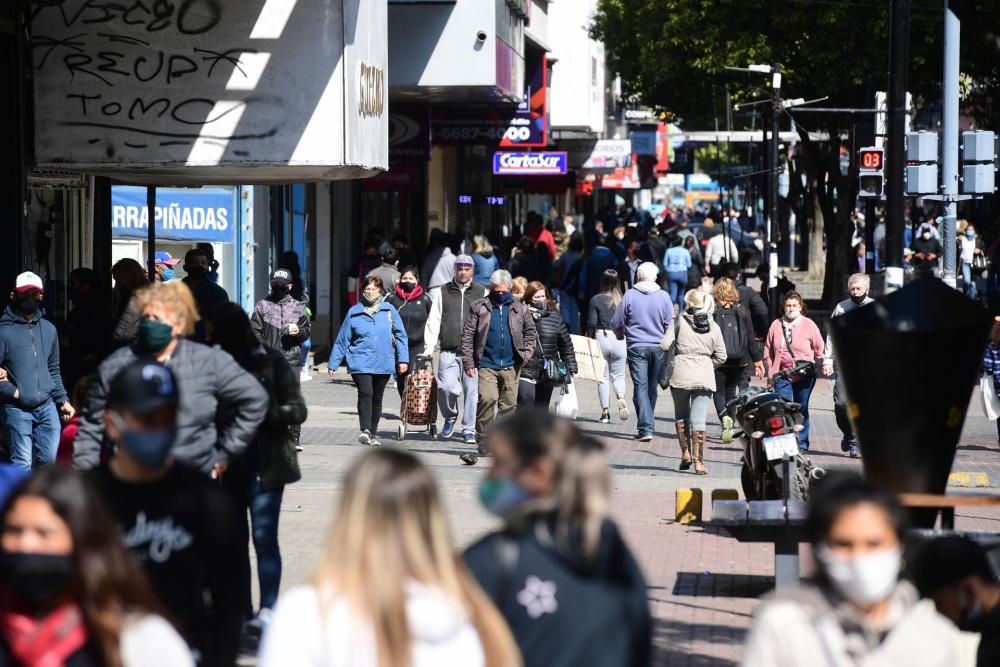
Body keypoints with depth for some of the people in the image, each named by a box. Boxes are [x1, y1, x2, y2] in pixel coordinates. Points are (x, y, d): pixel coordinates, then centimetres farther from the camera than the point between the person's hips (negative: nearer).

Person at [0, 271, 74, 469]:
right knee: (22, 464, -5)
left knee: (48, 459, 8)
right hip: (17, 410, -5)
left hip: (47, 407, 5)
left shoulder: (48, 329, 11)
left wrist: (62, 400, 13)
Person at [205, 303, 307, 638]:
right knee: (233, 536, 7)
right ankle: (242, 610, 14)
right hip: (229, 463, 5)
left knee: (263, 535, -11)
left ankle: (267, 609, -13)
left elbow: (297, 410, -6)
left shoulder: (270, 362, -4)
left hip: (265, 462, -5)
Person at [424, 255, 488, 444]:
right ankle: (450, 418, 14)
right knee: (446, 387, -13)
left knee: (472, 391, -3)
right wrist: (429, 348, 1)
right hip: (449, 352, 0)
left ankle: (469, 430, 8)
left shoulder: (482, 293, 11)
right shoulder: (442, 292, 12)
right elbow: (433, 321, 10)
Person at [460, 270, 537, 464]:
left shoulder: (520, 309, 9)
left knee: (508, 405, 7)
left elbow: (531, 332, 16)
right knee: (487, 400, -19)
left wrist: (526, 354, 0)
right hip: (487, 365, -2)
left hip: (510, 367, 2)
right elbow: (467, 335, 2)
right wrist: (468, 362, -5)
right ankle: (482, 445, -16)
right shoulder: (480, 308, 3)